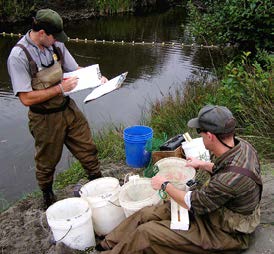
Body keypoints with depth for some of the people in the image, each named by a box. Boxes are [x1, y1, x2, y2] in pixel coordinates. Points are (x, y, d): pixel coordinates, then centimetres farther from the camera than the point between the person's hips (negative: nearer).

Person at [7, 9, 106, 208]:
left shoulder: (56, 45, -3)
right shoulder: (18, 56, -21)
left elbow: (76, 69, 10)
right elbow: (27, 98, -22)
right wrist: (60, 88, -22)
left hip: (69, 109, 5)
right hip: (45, 119, -5)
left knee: (88, 149, 13)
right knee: (47, 162, 15)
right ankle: (48, 198, 41)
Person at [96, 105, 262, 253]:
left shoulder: (231, 177, -37)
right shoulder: (241, 145, -12)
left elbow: (193, 203, -23)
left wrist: (165, 185, -9)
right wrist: (203, 165, 17)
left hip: (224, 233, -8)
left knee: (145, 233, -12)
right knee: (145, 214, 2)